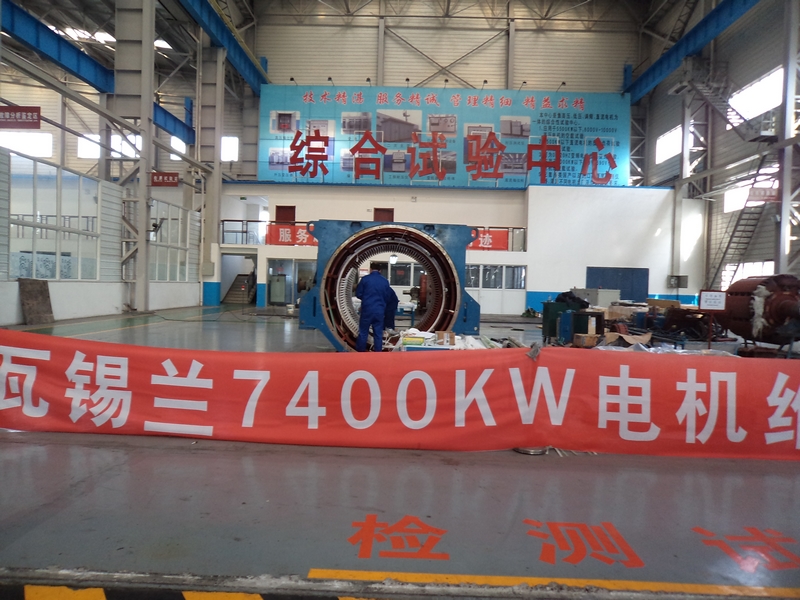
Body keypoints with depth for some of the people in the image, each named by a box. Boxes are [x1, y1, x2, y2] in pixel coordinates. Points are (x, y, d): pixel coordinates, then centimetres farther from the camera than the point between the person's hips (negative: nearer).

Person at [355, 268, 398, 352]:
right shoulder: (385, 281, 2)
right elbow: (388, 297, 11)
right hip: (380, 310, 2)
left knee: (363, 332, 7)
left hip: (367, 309, -2)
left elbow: (358, 294, -1)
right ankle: (378, 352, 13)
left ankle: (361, 351, 13)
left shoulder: (365, 279, -6)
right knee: (378, 333, 9)